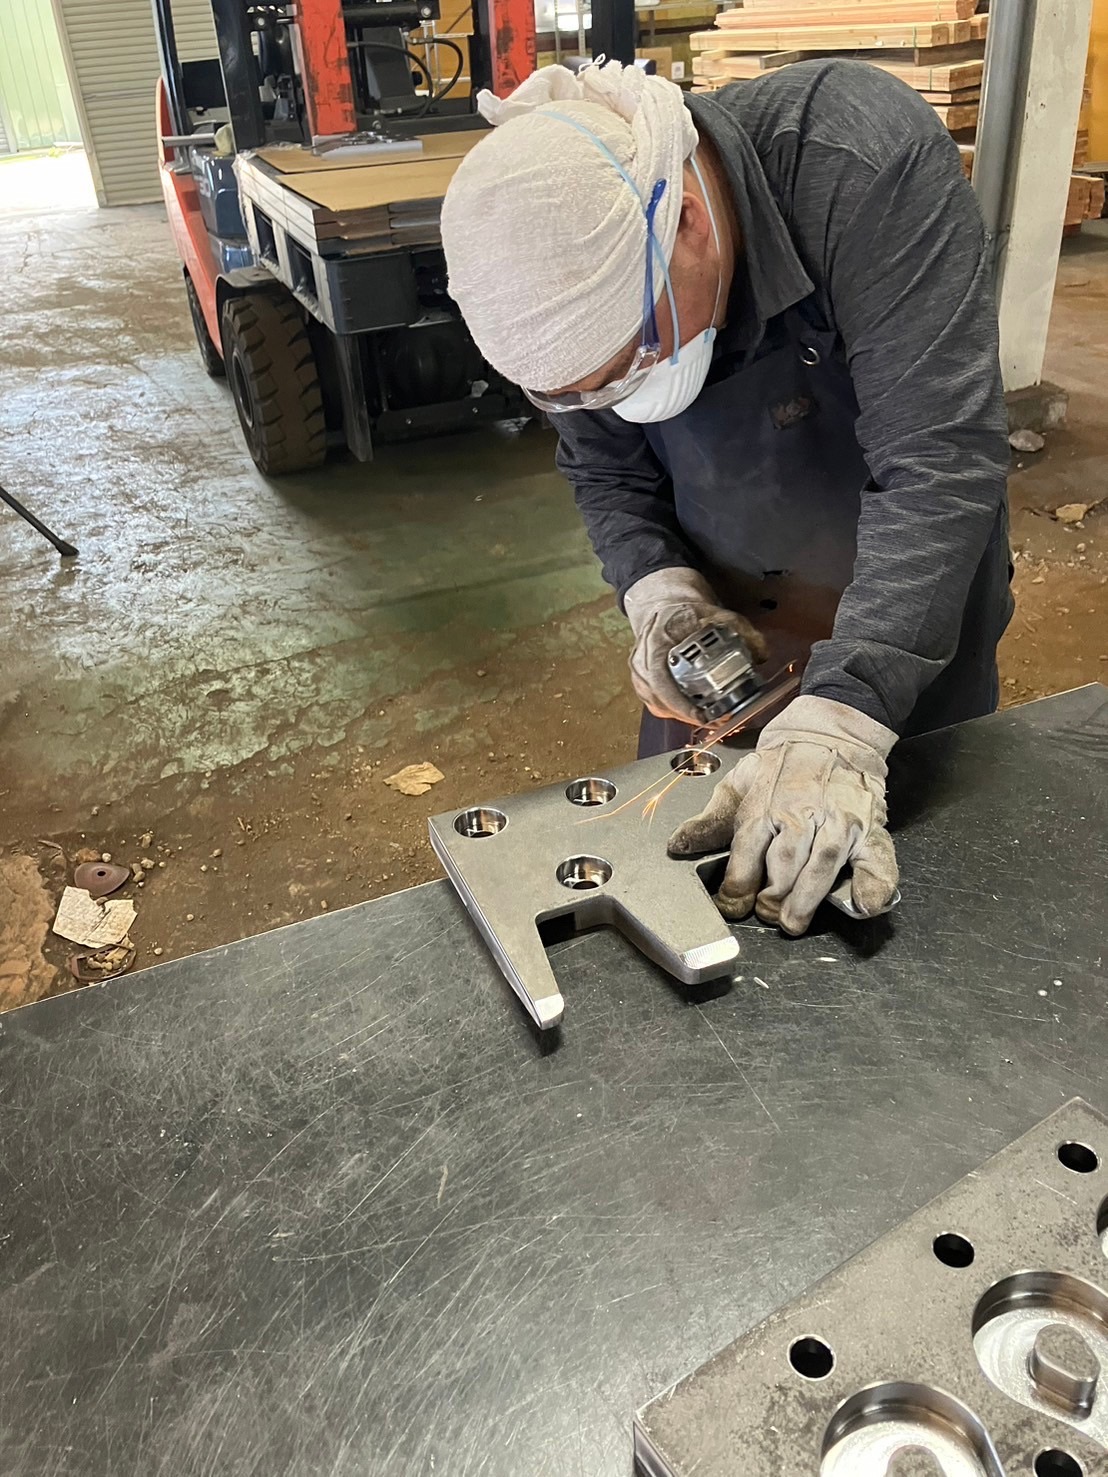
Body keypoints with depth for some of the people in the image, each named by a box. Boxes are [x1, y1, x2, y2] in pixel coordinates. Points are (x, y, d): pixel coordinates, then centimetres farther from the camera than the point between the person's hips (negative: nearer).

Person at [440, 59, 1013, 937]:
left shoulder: (867, 161, -32)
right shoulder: (579, 281, -17)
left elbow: (939, 459, -37)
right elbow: (606, 475, -3)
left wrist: (841, 719, -46)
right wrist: (658, 588, -24)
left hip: (908, 612, -3)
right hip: (724, 625, 3)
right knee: (683, 843, 15)